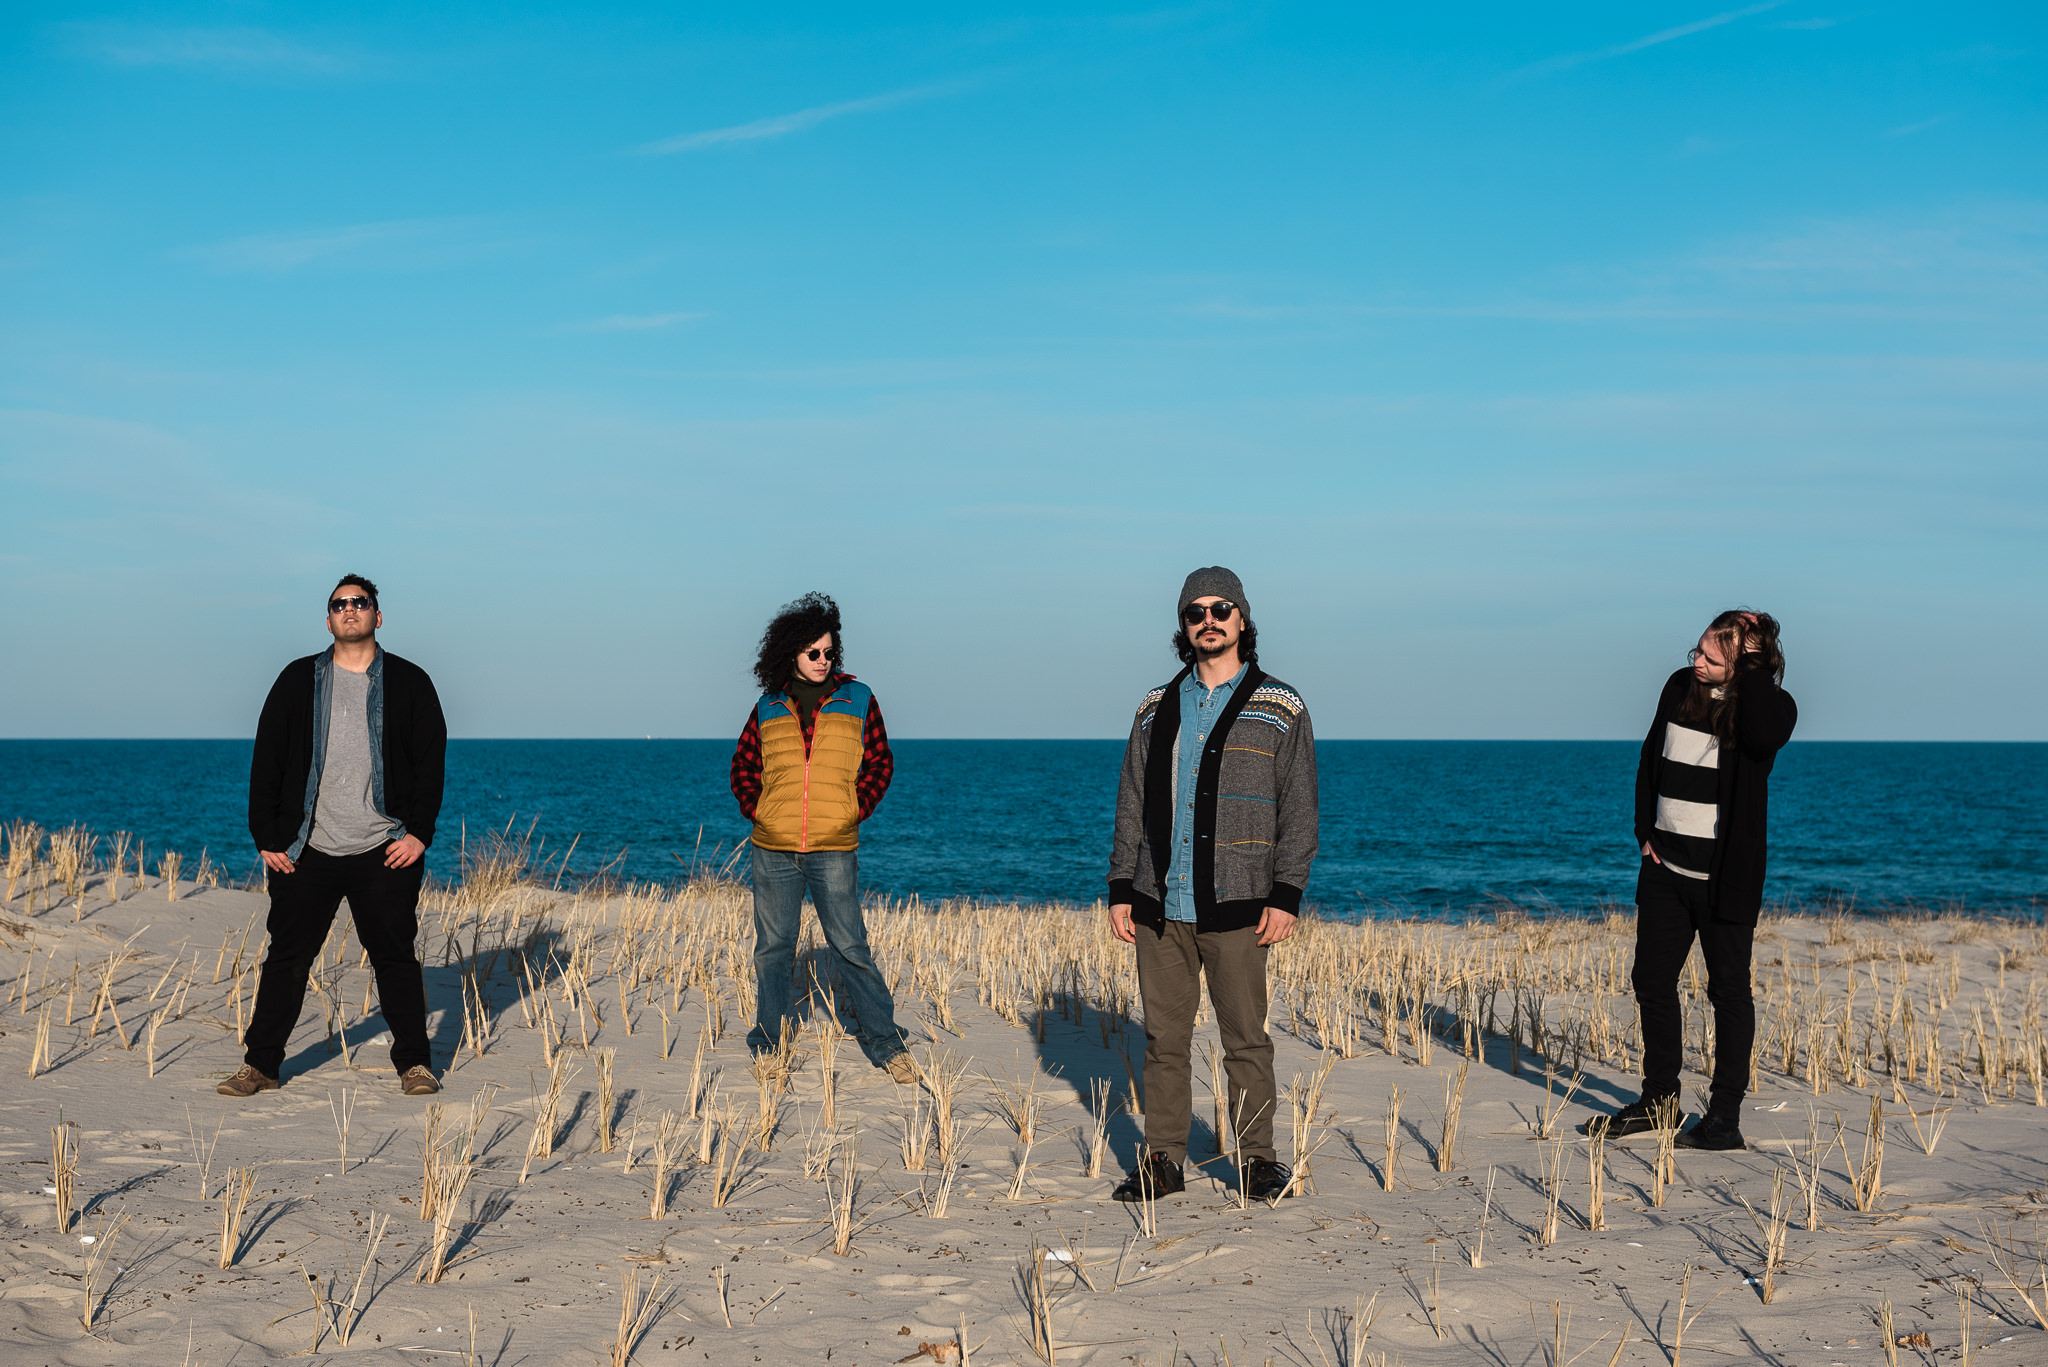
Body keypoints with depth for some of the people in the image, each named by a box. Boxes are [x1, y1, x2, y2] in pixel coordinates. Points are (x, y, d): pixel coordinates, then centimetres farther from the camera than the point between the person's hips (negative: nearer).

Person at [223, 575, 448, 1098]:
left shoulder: (409, 683, 4)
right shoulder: (297, 681, 7)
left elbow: (431, 761, 3)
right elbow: (266, 762, 7)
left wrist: (419, 833, -6)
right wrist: (266, 838, 1)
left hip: (385, 854, -1)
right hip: (306, 851, 1)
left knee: (395, 957, 3)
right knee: (287, 957, 4)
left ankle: (414, 1063, 13)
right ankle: (260, 1064, 14)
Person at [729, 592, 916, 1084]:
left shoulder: (857, 700, 4)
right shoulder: (769, 707, 7)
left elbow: (880, 763, 9)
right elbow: (743, 766, 17)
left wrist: (857, 811, 0)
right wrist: (755, 811, 5)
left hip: (834, 849, -2)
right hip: (773, 849, 2)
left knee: (851, 948, -2)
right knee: (772, 948, 8)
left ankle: (884, 1042, 6)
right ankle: (767, 1043, 20)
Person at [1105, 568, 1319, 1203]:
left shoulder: (1280, 710, 3)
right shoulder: (1156, 709, 13)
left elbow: (1298, 810, 0)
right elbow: (1132, 804, 15)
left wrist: (1286, 896, -9)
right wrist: (1120, 889, 8)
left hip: (1234, 909, -3)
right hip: (1160, 906, 3)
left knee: (1245, 1039, 0)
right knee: (1163, 1038, 6)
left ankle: (1257, 1160, 11)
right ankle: (1162, 1161, 14)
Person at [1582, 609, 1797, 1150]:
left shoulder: (1770, 705, -13)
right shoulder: (1680, 686, 3)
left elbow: (1764, 736, -38)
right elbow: (1650, 759, 14)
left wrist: (1752, 663, -28)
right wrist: (1645, 831, 8)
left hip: (1724, 876, -6)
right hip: (1666, 865, 6)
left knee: (1728, 989, 1)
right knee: (1653, 979, 11)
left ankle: (1725, 1115, 9)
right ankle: (1658, 1099, 25)